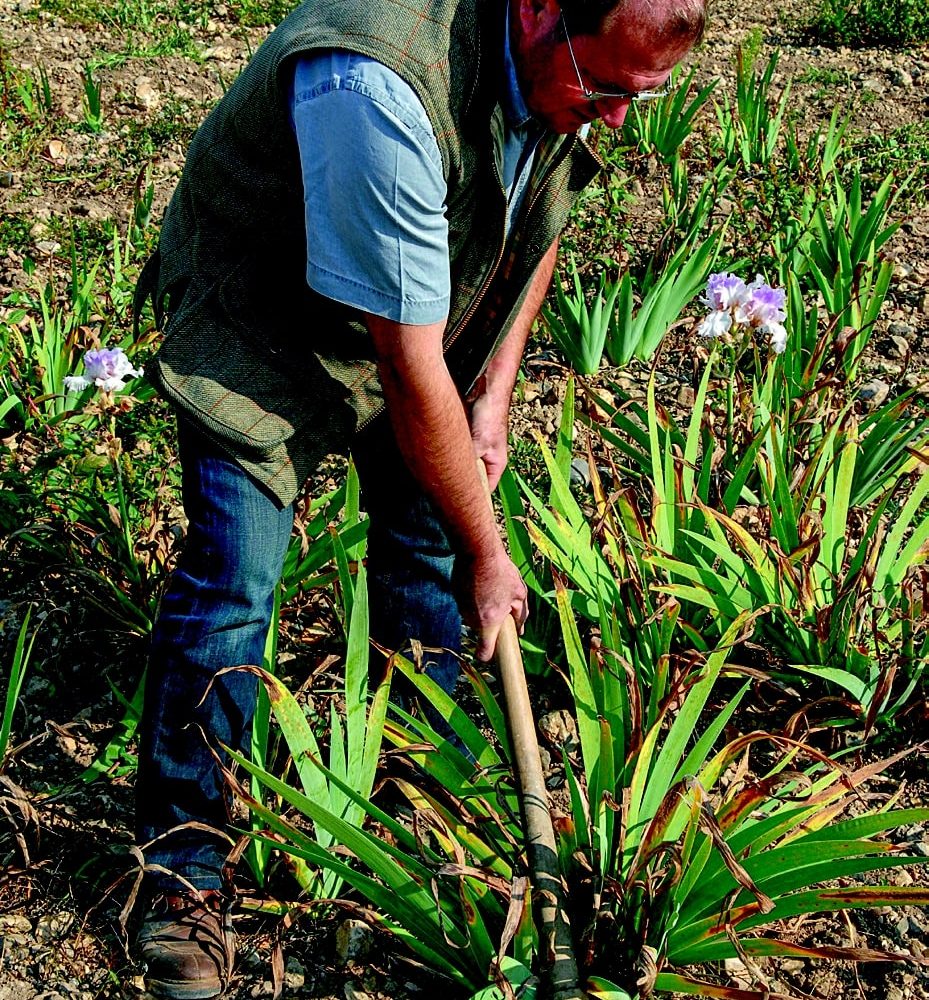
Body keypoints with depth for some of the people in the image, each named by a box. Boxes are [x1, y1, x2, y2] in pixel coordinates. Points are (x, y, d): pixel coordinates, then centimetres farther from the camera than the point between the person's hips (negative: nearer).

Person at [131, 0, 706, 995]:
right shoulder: (381, 86, -41)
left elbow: (539, 213, 7)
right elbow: (410, 372, -35)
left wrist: (494, 390, -2)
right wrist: (486, 554, -24)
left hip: (428, 303, 7)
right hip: (255, 315, -7)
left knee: (426, 532, 9)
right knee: (231, 582, -13)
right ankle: (185, 869, 2)